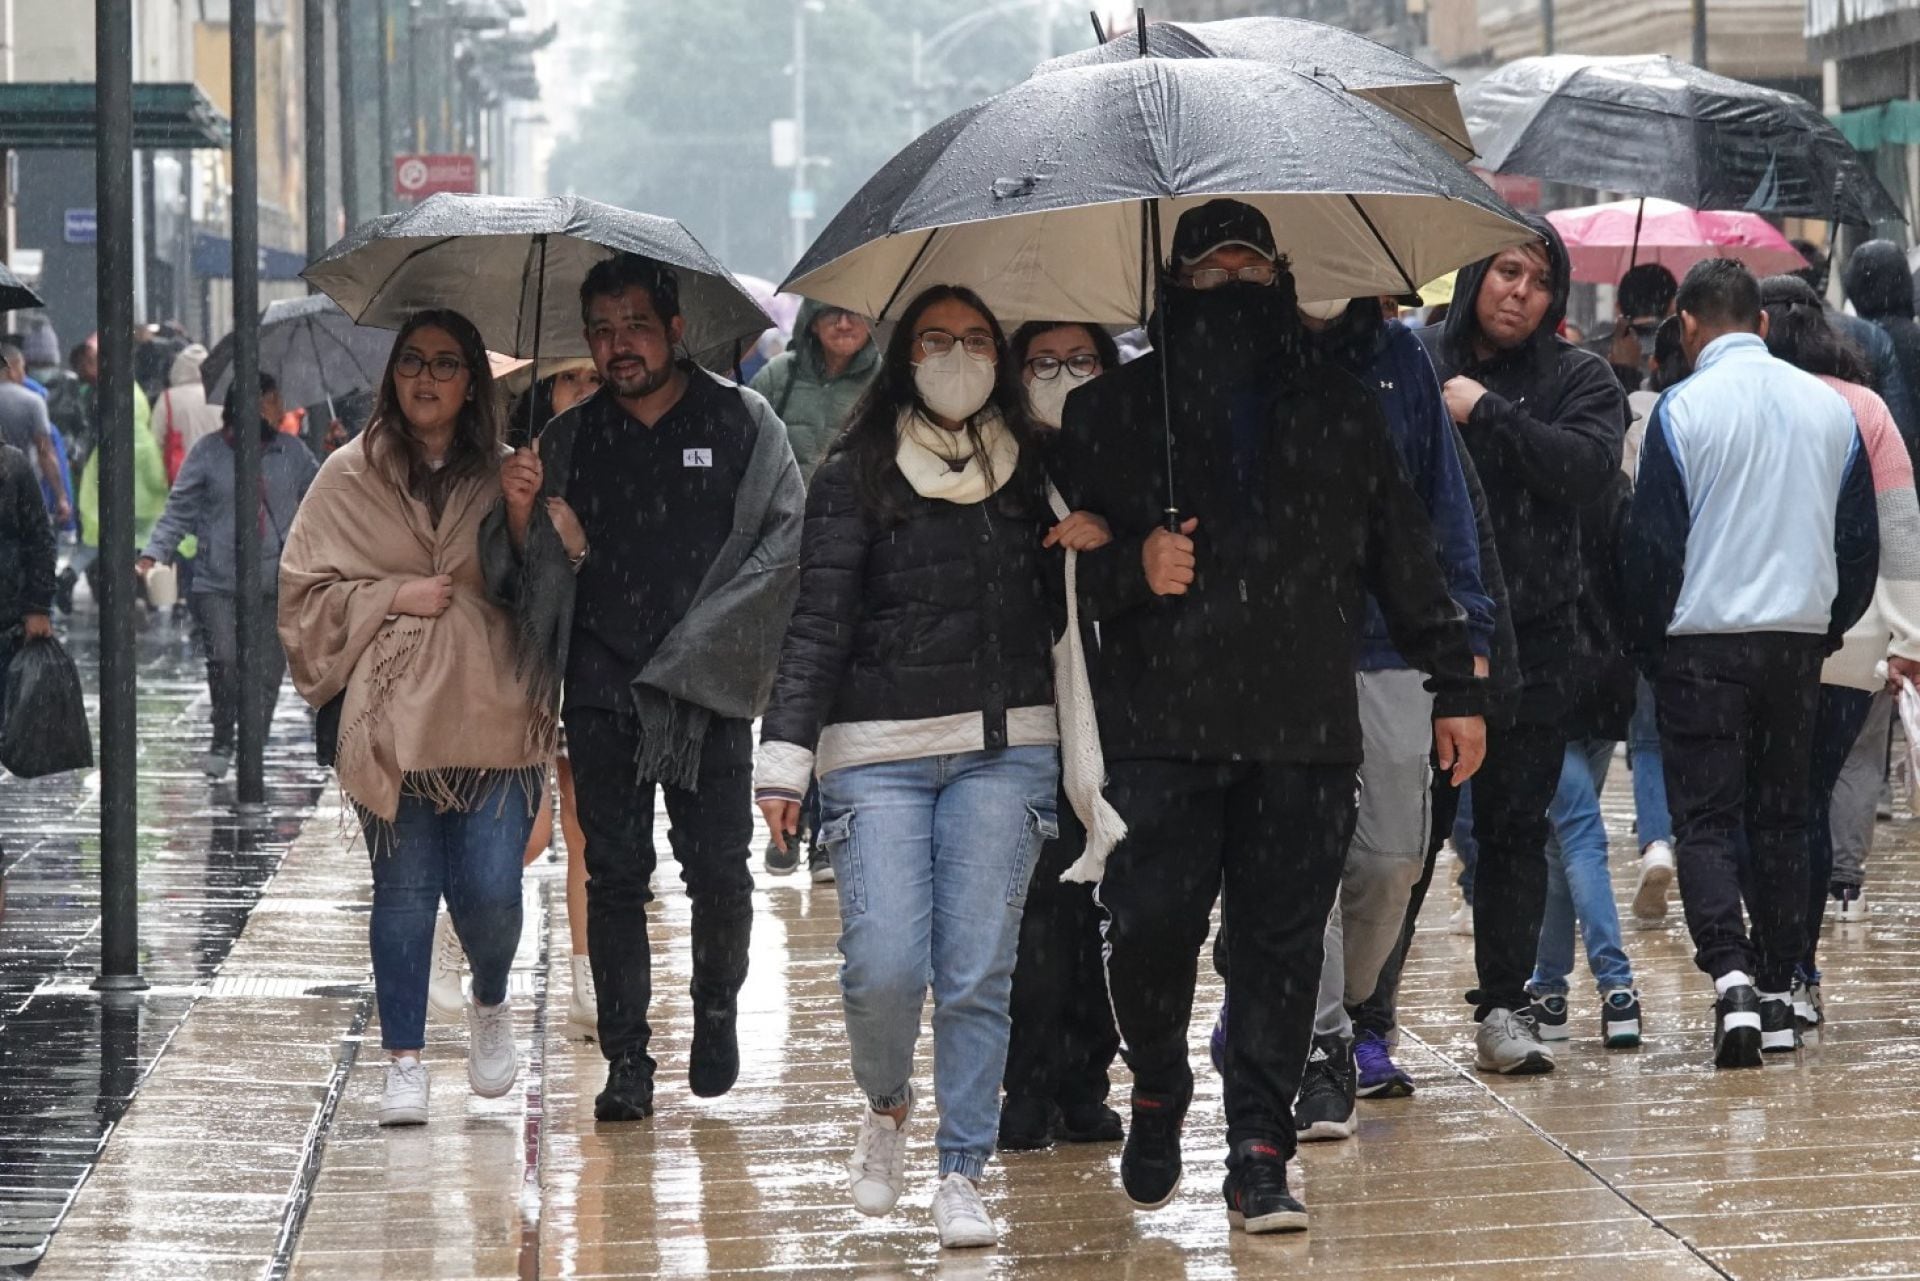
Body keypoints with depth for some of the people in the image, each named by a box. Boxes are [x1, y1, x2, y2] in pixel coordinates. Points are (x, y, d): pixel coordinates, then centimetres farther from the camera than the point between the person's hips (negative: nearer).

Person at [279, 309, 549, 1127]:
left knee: (490, 892, -7)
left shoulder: (502, 478, 9)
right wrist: (394, 597, -7)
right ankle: (403, 1062, 10)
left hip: (491, 719, 0)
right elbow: (305, 590, 5)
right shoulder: (350, 477, 6)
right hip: (391, 718, 0)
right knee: (403, 892, 1)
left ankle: (491, 1006, 24)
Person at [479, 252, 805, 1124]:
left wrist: (709, 644, -9)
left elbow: (786, 538, 0)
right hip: (603, 689, 2)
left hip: (707, 691, -2)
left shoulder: (741, 424, 5)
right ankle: (626, 1060, 4)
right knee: (614, 874, 0)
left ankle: (716, 1008, 23)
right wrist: (520, 514, -10)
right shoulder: (568, 441, 12)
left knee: (718, 868, -3)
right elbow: (523, 579, 11)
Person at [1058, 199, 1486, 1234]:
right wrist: (1131, 567, -13)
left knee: (1283, 943, -1)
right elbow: (1062, 559, 7)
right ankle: (1157, 1093, 17)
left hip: (1305, 729, 2)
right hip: (1159, 728, -1)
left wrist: (1454, 683, 14)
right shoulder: (1112, 412, 10)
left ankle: (1259, 1150, 7)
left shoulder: (1341, 415, 16)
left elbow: (1405, 560, 17)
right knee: (1151, 923, -10)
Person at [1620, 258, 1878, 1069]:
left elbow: (1652, 543, -8)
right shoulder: (1830, 409, 4)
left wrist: (1648, 645, 4)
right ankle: (1778, 994, 11)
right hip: (1800, 638, 4)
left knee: (1707, 820, -2)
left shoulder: (1684, 410, -9)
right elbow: (1859, 541, 10)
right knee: (1781, 819, 12)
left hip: (1703, 641, -4)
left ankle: (1731, 978, -20)